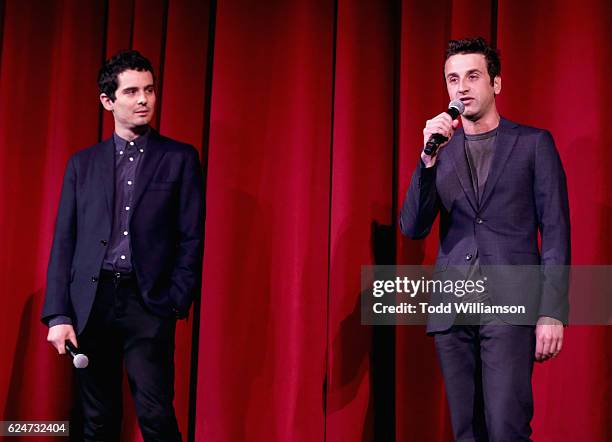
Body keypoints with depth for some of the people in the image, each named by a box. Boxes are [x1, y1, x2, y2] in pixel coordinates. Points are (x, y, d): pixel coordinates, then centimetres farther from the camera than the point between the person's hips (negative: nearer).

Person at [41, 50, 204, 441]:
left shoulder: (180, 159, 5)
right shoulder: (83, 163, 12)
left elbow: (191, 238, 2)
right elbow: (64, 242, 8)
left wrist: (176, 304, -7)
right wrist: (58, 315, -1)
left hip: (148, 304, -3)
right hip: (91, 302, 3)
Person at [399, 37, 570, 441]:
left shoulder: (533, 143, 5)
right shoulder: (441, 148, 13)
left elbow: (555, 232, 0)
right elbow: (413, 228, 3)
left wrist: (552, 313, -9)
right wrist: (429, 157, -10)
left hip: (510, 306, -3)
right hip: (452, 311, 4)